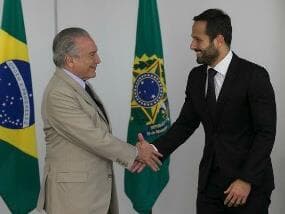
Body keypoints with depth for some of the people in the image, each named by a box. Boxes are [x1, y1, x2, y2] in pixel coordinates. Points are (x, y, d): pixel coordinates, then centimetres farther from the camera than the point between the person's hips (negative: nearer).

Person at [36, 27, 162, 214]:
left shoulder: (80, 85, 10)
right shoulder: (58, 93, -19)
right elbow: (94, 137, -19)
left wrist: (130, 156, 0)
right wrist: (136, 153, -9)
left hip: (97, 188, 8)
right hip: (74, 193, -8)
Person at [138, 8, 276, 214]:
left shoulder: (254, 75, -13)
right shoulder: (196, 76, 5)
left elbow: (266, 133, -14)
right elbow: (186, 123, 9)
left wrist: (247, 180, -18)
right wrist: (156, 149, -5)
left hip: (250, 183, -5)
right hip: (210, 180, 5)